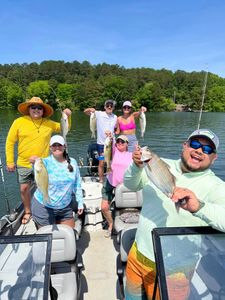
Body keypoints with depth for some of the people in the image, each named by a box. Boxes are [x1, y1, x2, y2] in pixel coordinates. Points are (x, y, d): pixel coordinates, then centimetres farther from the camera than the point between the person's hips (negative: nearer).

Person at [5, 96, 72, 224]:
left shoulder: (49, 123, -1)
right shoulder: (19, 122, -6)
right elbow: (10, 142, -2)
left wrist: (67, 117, -7)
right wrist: (10, 162, -4)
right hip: (24, 165, 0)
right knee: (24, 189, 11)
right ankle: (27, 212, 36)